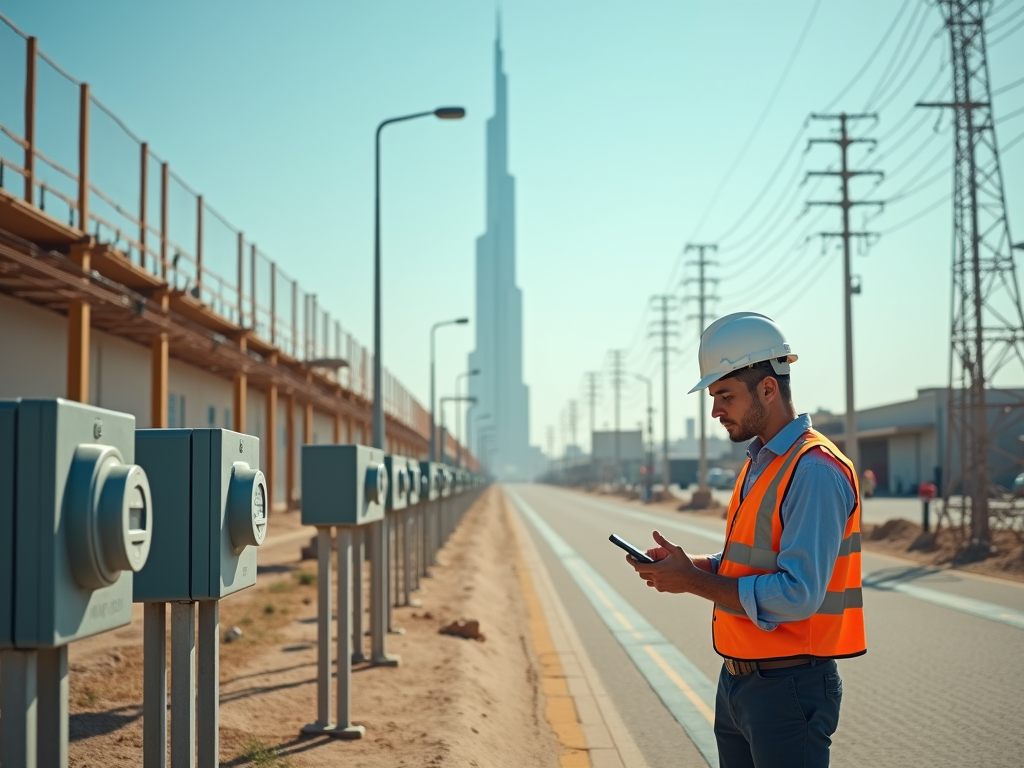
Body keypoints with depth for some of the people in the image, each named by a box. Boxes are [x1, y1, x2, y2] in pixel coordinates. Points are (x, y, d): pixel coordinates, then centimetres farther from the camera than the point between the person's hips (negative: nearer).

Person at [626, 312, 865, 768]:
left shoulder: (814, 471, -19)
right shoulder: (757, 463, 13)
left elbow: (797, 595, -25)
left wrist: (694, 582, -18)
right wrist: (686, 564, 3)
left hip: (789, 687, -9)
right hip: (736, 681, 9)